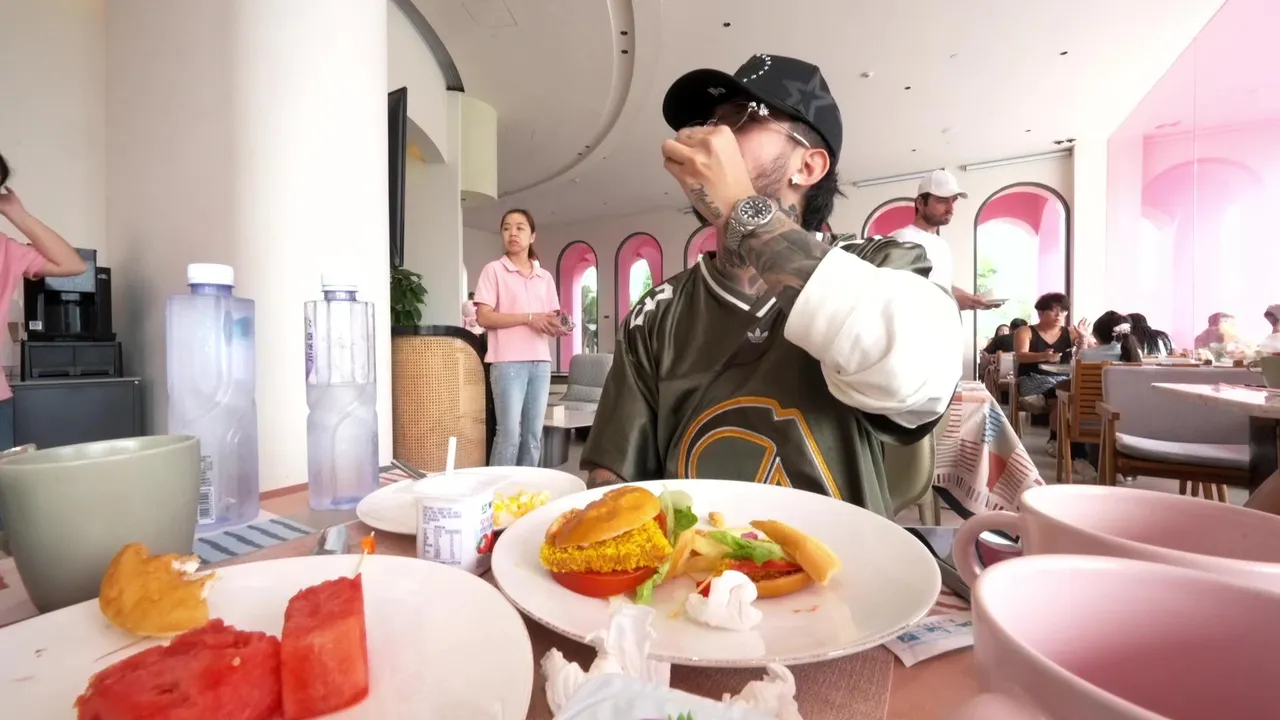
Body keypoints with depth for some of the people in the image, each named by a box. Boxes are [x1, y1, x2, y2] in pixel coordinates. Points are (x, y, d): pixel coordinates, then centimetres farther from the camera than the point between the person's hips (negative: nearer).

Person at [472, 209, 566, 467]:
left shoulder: (545, 277, 16)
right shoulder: (494, 270, 3)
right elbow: (483, 317, -7)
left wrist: (557, 326, -7)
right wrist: (529, 318, -13)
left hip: (540, 362, 5)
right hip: (508, 362, -4)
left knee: (534, 435, 8)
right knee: (509, 434, -6)